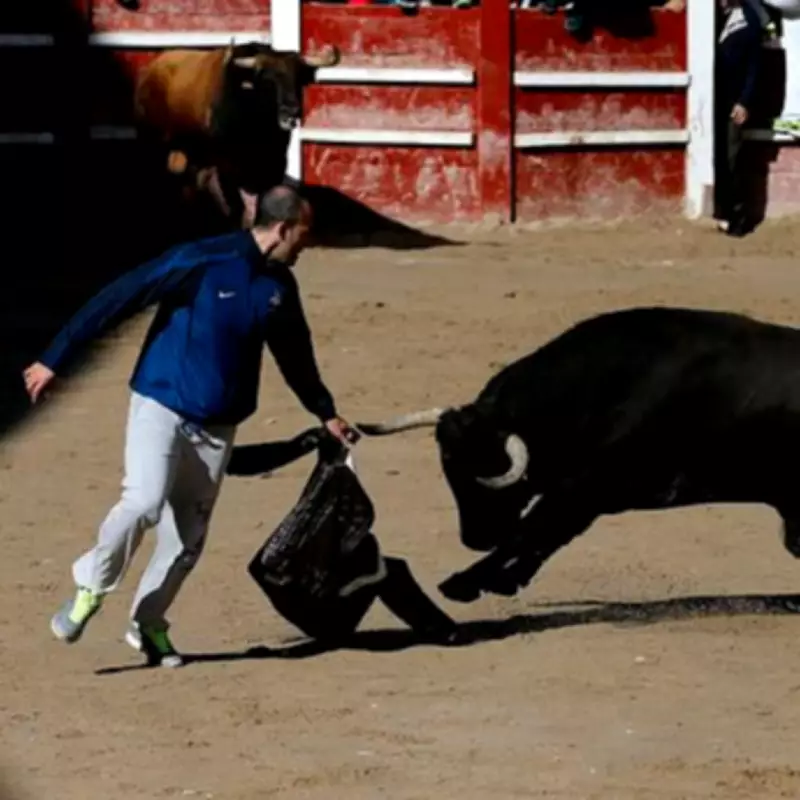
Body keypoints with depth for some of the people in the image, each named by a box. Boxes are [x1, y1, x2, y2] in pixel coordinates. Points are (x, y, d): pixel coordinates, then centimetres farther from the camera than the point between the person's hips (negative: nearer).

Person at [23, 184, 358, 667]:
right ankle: (90, 590, -1)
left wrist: (326, 413, 29)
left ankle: (149, 623, 22)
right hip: (162, 407, -6)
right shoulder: (201, 263, -15)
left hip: (217, 427, 6)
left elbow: (296, 356, 25)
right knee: (144, 503, -24)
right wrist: (54, 360, -15)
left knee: (189, 536, 4)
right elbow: (117, 301, -14)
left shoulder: (280, 287, 7)